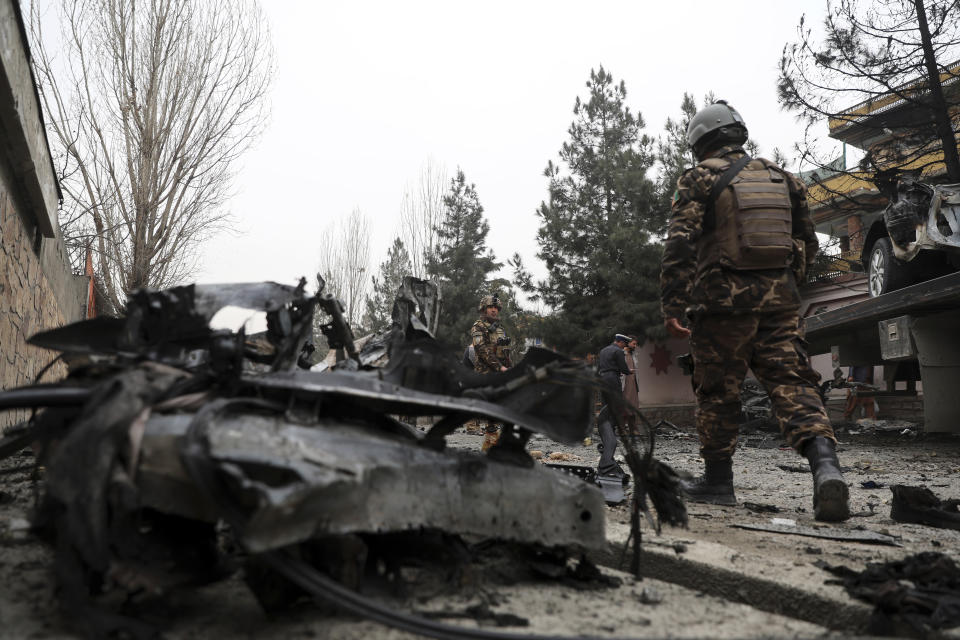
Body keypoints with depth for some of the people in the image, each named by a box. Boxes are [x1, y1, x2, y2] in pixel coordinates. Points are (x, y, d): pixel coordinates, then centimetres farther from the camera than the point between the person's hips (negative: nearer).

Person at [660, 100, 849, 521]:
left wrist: (672, 306, -13)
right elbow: (808, 243, 21)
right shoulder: (782, 178, 16)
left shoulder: (698, 180, -1)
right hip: (779, 299, 5)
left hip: (724, 299, -4)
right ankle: (825, 465, -18)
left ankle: (717, 481, 13)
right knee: (792, 382, 1)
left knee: (718, 392, 5)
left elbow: (680, 245, -12)